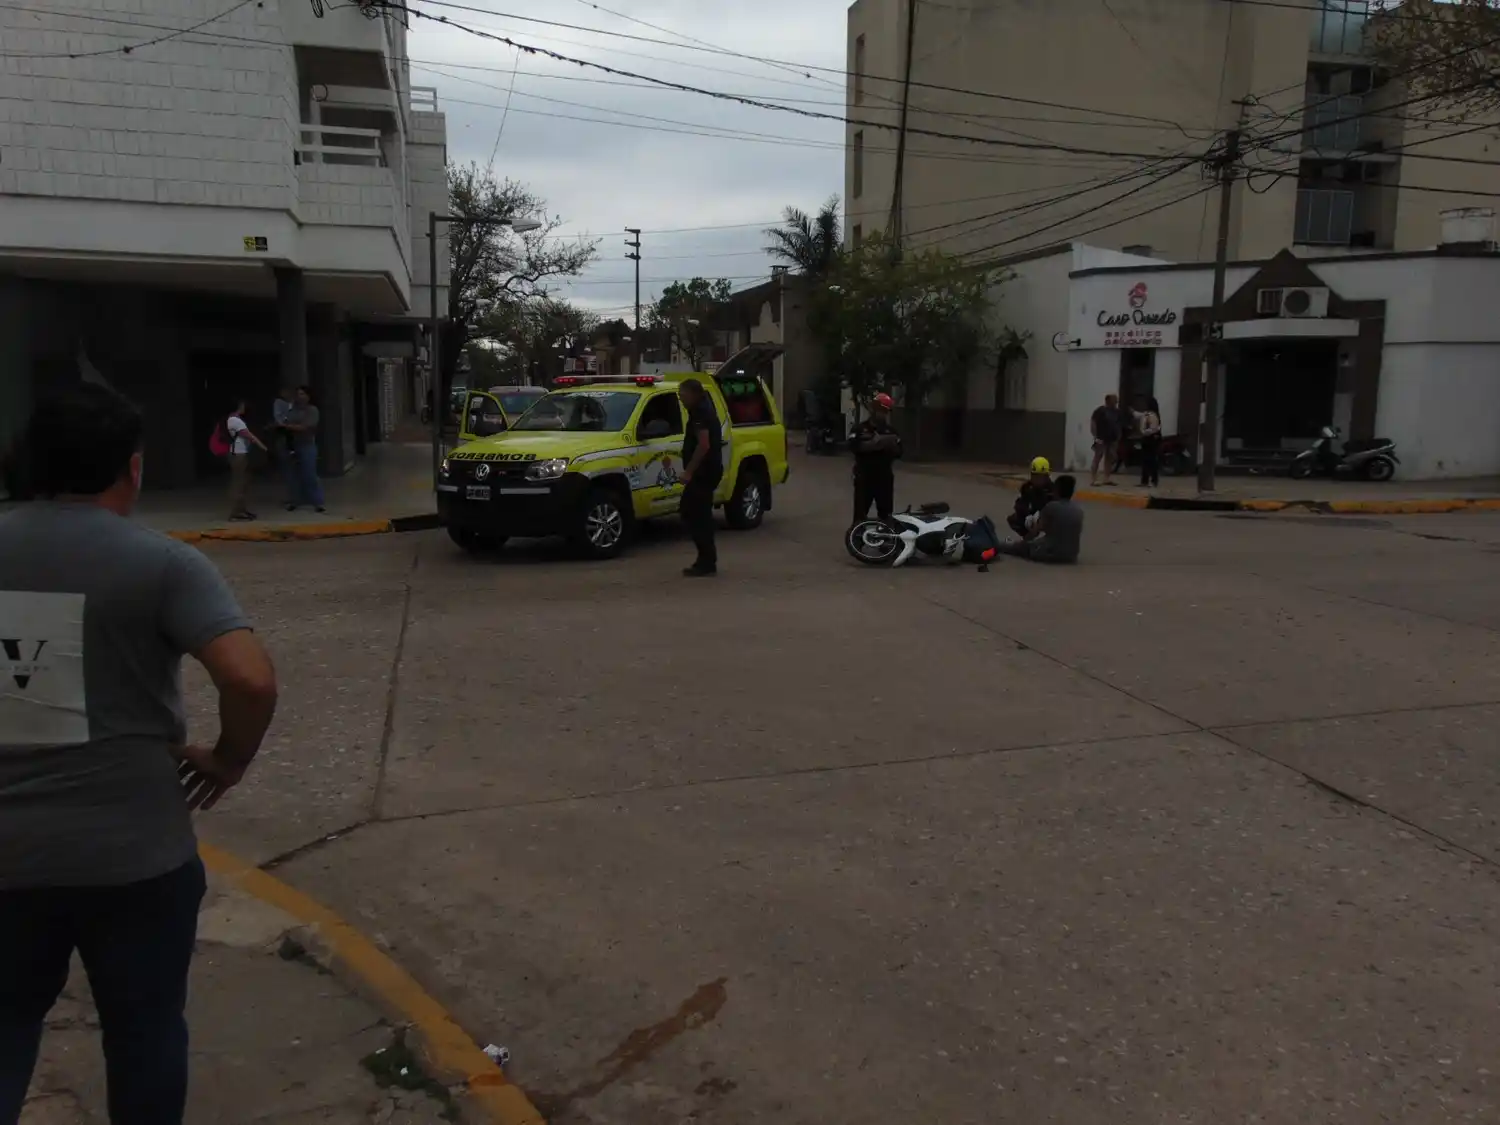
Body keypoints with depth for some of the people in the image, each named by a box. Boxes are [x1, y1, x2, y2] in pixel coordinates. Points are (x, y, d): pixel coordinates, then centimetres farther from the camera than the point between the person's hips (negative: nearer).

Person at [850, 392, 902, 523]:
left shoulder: (890, 431, 10)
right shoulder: (860, 429, 0)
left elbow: (899, 452, 3)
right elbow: (853, 445, -19)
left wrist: (891, 445, -17)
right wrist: (873, 443, -27)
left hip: (885, 478, 3)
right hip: (864, 478, -3)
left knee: (886, 515, 9)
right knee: (860, 514, -2)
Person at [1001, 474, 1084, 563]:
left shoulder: (1051, 506, -13)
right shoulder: (1079, 508, 2)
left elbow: (1035, 532, -3)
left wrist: (1023, 539, 18)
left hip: (1050, 553, -5)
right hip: (1071, 556, 6)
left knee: (1021, 546, 20)